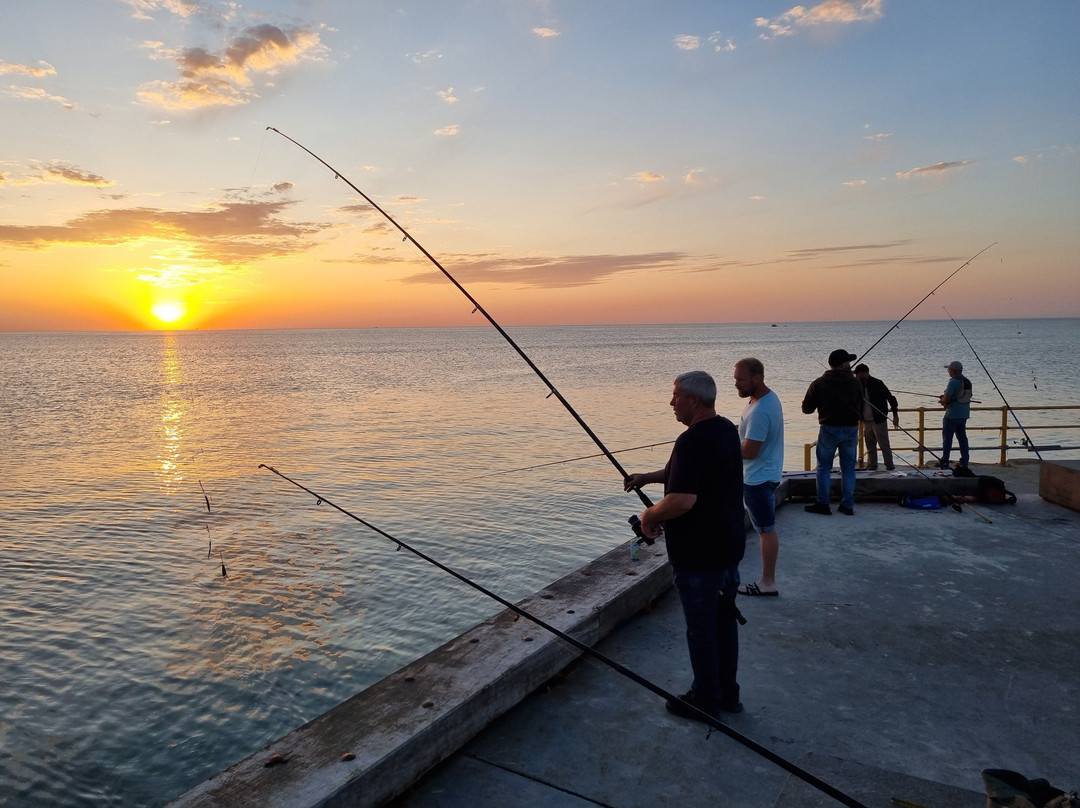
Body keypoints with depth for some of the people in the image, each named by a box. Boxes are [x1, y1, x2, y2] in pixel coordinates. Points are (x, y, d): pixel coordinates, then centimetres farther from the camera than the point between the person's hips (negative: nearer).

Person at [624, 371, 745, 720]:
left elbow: (683, 500, -33)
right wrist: (648, 477, 15)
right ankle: (727, 693, 32)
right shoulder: (727, 429, 6)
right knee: (724, 619, 19)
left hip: (698, 554, -9)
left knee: (701, 627, 6)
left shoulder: (692, 441, -25)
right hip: (729, 546, 9)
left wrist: (650, 514, -15)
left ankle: (705, 700, 21)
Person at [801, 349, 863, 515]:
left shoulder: (819, 383, -6)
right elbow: (862, 409, 7)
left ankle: (823, 504, 7)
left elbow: (806, 408, -1)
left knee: (824, 467, 7)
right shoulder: (855, 383, -1)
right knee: (848, 469, 10)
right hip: (851, 429, 2)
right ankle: (848, 505, 14)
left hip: (829, 429, -2)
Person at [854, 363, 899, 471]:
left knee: (884, 445, -5)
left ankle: (890, 467, 0)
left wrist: (895, 415, -16)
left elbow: (891, 398, -12)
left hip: (879, 420, -6)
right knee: (870, 445, 13)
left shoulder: (877, 384, -11)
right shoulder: (859, 385, 7)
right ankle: (872, 466, 22)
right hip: (866, 421, 6)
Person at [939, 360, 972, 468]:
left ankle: (944, 462, 4)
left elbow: (947, 398, -23)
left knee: (947, 437, 0)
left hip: (952, 415, -8)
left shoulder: (953, 382, -18)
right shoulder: (967, 381, 10)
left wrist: (942, 401, 1)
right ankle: (964, 462, 13)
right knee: (962, 437, 12)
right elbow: (967, 397, 18)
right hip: (964, 414, 8)